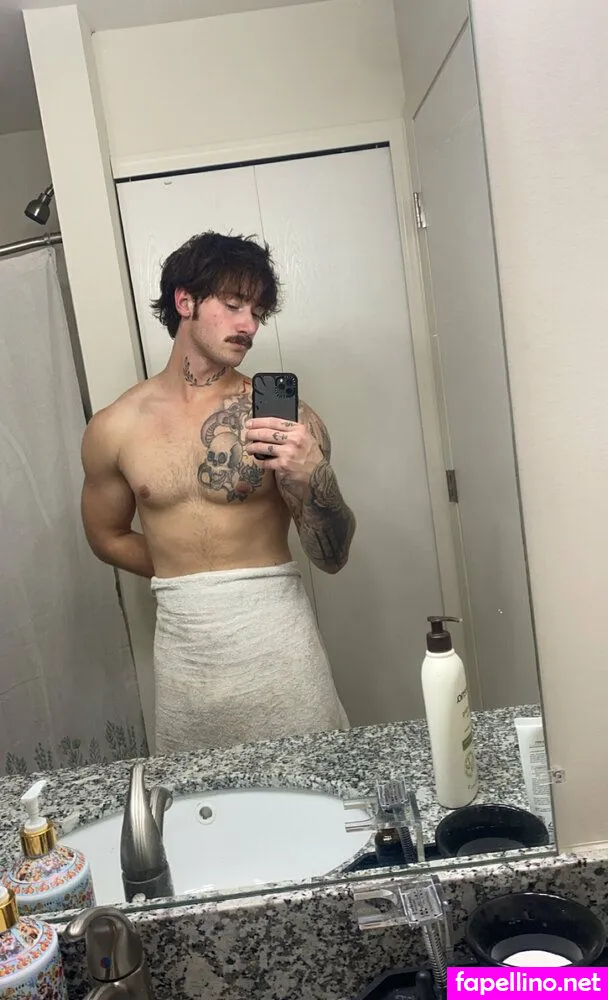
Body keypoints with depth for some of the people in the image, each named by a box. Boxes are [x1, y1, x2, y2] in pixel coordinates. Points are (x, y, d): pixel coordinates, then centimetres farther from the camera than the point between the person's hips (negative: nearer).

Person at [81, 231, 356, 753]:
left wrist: (314, 477, -24)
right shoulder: (113, 429, 0)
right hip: (183, 645, 2)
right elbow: (108, 537, 15)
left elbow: (332, 557, -7)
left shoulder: (284, 417, -7)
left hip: (277, 632, -1)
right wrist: (187, 579, 10)